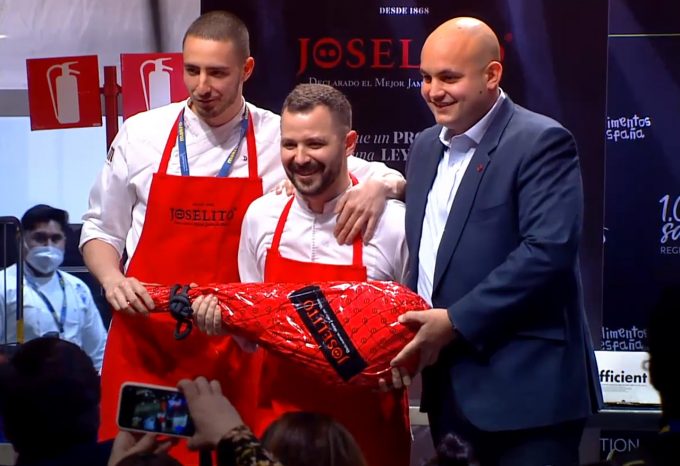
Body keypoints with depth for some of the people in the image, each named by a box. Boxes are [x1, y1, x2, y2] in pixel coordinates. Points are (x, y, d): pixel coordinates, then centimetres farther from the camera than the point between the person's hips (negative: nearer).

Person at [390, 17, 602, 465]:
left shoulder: (541, 142, -9)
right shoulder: (426, 146, 16)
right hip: (449, 385, 7)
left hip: (525, 388, -7)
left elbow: (549, 250, -20)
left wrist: (457, 322, -19)